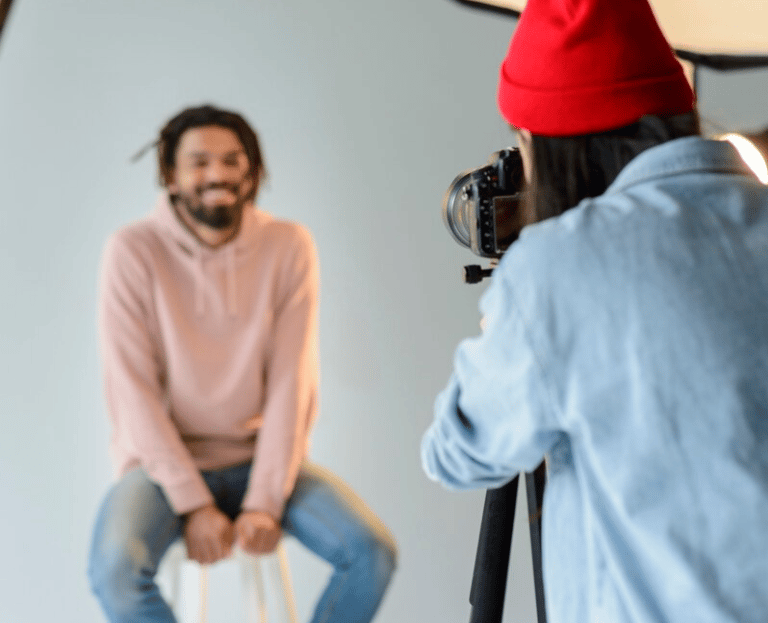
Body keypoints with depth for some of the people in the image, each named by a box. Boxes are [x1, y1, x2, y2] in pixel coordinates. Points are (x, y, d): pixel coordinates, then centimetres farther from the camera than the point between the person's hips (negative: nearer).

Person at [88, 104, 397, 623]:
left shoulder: (289, 246, -4)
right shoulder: (133, 251, -9)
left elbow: (291, 383, -8)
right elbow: (134, 390, -12)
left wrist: (264, 502, -15)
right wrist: (193, 504, -17)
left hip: (260, 458, 2)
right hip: (165, 461, -1)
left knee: (373, 551, -19)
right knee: (114, 566, -31)